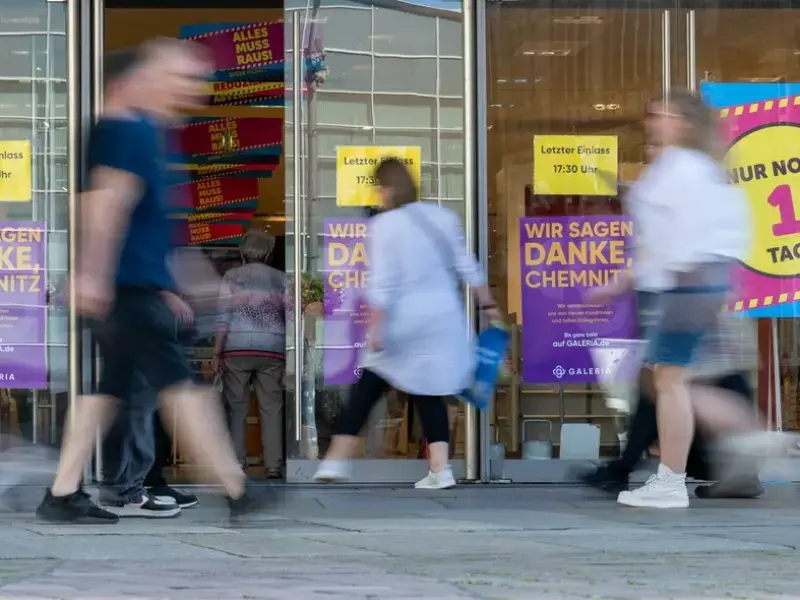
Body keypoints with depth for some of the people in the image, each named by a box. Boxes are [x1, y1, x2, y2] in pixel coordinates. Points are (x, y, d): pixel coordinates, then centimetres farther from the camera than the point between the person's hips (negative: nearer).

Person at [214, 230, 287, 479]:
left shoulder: (231, 277, 4)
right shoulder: (280, 278, 9)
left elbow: (223, 317, -2)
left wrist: (217, 353, -1)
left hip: (237, 349, -1)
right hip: (272, 350, 1)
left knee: (236, 408, 4)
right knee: (272, 408, 2)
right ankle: (273, 466, -2)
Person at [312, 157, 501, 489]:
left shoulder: (383, 225, -10)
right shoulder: (443, 217, 4)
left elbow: (382, 284, -15)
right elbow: (467, 267, 9)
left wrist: (375, 327, -13)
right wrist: (487, 304, 18)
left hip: (402, 321, -4)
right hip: (442, 319, 4)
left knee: (366, 390, 9)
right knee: (430, 394, 12)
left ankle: (337, 461, 10)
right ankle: (439, 468, 2)